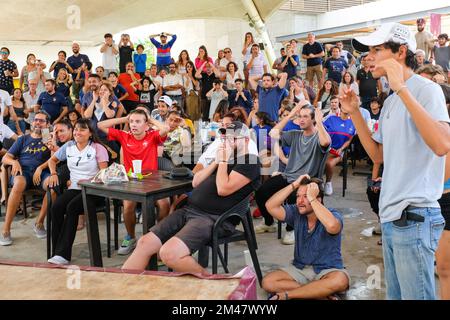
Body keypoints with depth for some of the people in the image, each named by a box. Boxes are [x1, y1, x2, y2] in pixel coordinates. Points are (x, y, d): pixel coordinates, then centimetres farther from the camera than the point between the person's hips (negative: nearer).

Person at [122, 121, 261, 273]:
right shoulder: (224, 157, 23)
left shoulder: (250, 162, -2)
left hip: (214, 218, -8)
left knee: (169, 253, -28)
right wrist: (216, 161, 7)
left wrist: (223, 161, -4)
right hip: (189, 210, 8)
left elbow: (223, 189, -15)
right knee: (144, 243, -8)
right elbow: (196, 182, 17)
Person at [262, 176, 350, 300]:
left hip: (327, 270, -3)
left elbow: (332, 225, -40)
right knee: (268, 282, -18)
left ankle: (285, 295, -25)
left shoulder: (333, 215, -14)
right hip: (299, 269, 4)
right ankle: (322, 292, -21)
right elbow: (271, 206, -15)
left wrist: (312, 199, -31)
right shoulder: (296, 213, -1)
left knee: (340, 280, -38)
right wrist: (294, 185, -17)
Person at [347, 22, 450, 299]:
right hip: (391, 215, 9)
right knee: (395, 294, 18)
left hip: (415, 216, -9)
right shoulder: (391, 101, 15)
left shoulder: (426, 90, -11)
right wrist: (355, 113, 10)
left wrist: (401, 89, -29)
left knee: (415, 295, 0)